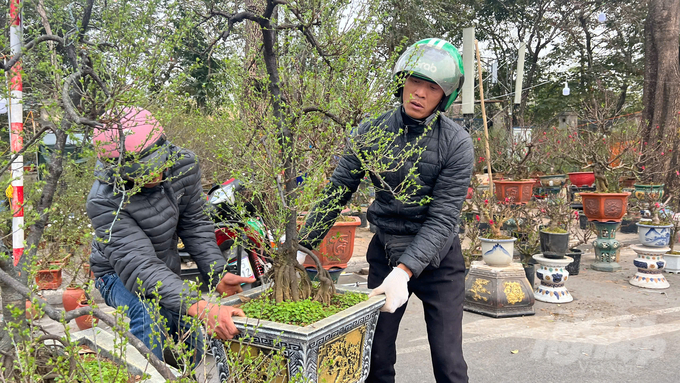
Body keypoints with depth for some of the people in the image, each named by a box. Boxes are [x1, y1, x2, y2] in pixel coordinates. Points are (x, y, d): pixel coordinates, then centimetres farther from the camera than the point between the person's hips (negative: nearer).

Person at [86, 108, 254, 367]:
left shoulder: (183, 165, -16)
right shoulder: (104, 202, -32)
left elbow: (194, 224, -5)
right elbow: (139, 266, -40)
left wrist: (217, 274, -19)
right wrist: (197, 307, -53)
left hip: (167, 273, 5)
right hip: (119, 275, -4)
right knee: (149, 318, -36)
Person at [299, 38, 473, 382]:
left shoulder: (456, 143, -13)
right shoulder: (372, 132, -7)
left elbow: (443, 218, -18)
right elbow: (336, 193, -2)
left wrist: (404, 271, -29)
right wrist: (303, 247, -8)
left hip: (436, 257, -2)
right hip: (384, 251, 2)